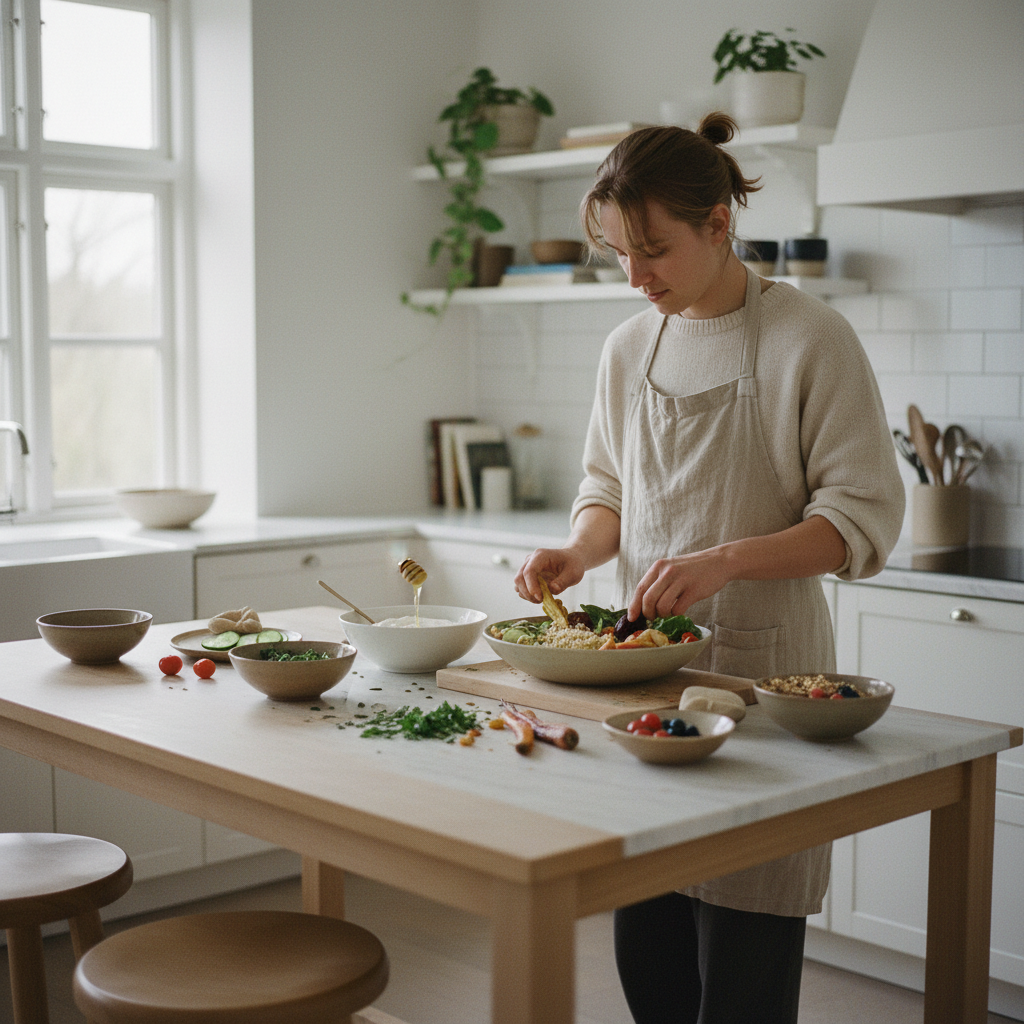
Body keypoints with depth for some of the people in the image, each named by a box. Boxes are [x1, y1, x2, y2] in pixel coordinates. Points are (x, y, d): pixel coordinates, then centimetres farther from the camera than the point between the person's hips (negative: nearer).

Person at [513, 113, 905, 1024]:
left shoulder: (809, 339, -9)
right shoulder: (630, 348, 8)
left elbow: (865, 516, -11)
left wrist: (725, 560, -23)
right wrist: (578, 553, -4)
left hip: (762, 661, -5)